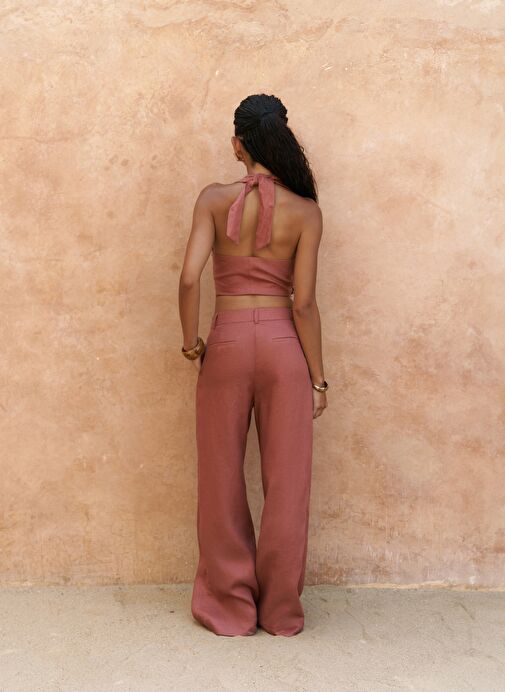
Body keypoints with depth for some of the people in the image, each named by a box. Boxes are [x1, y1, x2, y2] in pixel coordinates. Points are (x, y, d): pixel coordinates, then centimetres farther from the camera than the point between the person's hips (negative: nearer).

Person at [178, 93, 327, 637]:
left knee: (223, 479, 12)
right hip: (284, 345, 0)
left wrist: (190, 340, 3)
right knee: (286, 482, 10)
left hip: (227, 341, 0)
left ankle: (230, 607, 23)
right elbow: (303, 303, -6)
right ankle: (281, 611, 22)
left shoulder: (215, 199, -2)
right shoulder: (306, 211, -2)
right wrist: (317, 377, 2)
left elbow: (189, 276, -13)